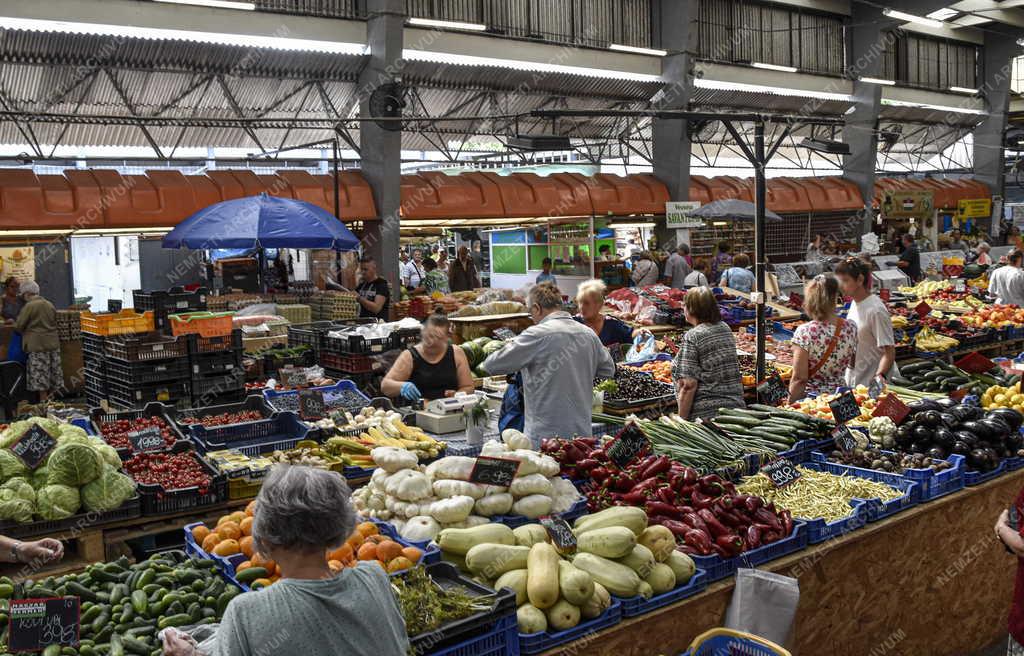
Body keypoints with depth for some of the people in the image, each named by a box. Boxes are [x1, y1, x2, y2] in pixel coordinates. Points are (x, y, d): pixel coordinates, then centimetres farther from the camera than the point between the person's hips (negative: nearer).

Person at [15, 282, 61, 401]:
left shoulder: (29, 306, -11)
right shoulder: (49, 304, 9)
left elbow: (19, 326, -7)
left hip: (37, 345, -7)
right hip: (53, 342, 7)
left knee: (40, 375, -1)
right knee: (54, 372, 10)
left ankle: (44, 400, 1)